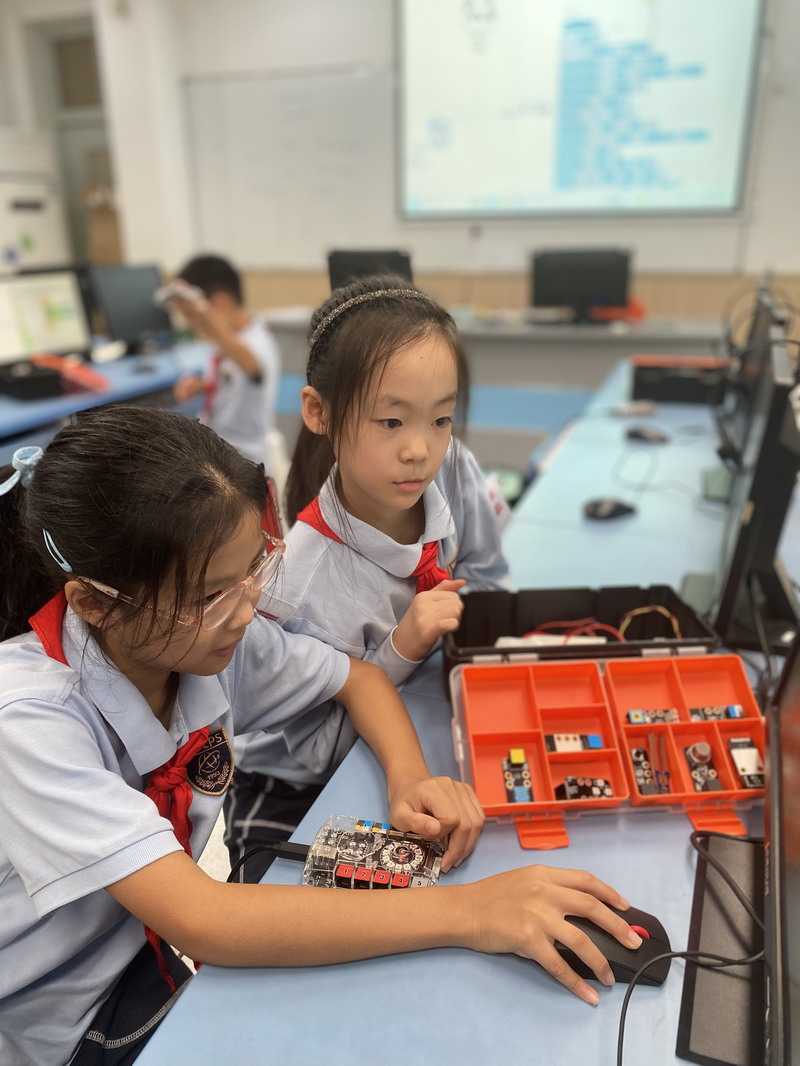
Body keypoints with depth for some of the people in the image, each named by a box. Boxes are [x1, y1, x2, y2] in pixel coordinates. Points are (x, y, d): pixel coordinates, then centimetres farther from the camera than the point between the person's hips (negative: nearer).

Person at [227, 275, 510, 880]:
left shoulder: (455, 474, -18)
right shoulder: (293, 581, -31)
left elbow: (491, 584, 1)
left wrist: (454, 615, -20)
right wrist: (399, 651, -32)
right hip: (291, 796, -4)